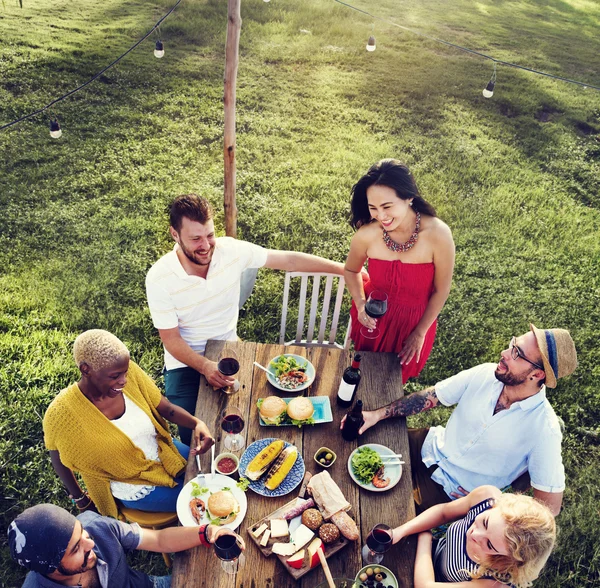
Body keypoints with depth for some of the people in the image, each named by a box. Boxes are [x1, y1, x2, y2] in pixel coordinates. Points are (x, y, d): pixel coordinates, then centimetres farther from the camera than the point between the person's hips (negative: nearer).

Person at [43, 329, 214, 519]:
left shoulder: (129, 372, -20)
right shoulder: (62, 413, -29)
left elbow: (166, 407, -10)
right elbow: (58, 459, -9)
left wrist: (197, 423, -28)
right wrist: (80, 498, 3)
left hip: (164, 450, 4)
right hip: (136, 488, -4)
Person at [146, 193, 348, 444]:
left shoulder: (231, 250, -15)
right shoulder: (159, 278, -20)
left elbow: (289, 260, -9)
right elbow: (171, 339, -15)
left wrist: (344, 268, -9)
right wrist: (205, 367, -33)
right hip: (186, 360, -2)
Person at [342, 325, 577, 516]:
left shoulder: (544, 429, -25)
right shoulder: (485, 374, -14)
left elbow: (550, 505, -18)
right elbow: (430, 397, -7)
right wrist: (378, 414, -15)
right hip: (431, 449, 4)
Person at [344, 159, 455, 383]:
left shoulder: (438, 234, -29)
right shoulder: (367, 234, -25)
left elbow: (441, 290, -14)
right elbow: (351, 270, -2)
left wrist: (420, 333, -6)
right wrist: (360, 304, -18)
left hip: (414, 322, 0)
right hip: (373, 318, 1)